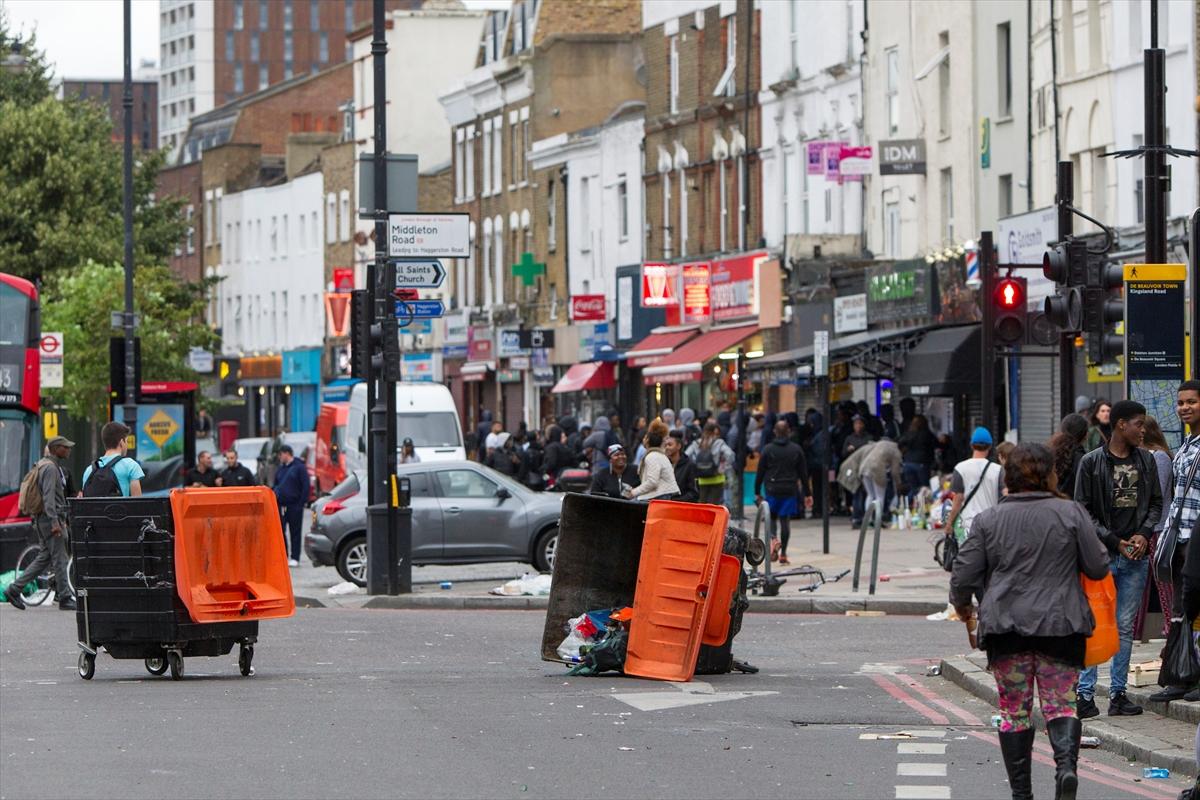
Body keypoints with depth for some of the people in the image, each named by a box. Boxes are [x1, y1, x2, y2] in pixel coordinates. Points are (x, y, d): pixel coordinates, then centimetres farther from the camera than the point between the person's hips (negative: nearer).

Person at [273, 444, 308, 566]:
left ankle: (295, 558, 2)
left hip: (294, 506, -6)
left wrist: (300, 504, -14)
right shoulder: (281, 468, 15)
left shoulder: (299, 467, -5)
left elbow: (305, 486, -8)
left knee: (295, 532, -1)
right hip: (281, 505, 6)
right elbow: (276, 485, 21)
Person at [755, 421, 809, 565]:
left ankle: (773, 539, -16)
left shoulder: (768, 449, -1)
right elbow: (803, 473, 6)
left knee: (771, 517, 13)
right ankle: (783, 553, 3)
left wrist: (757, 492, 9)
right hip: (790, 490, 1)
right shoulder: (796, 449, 3)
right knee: (785, 520, 4)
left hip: (772, 490, -1)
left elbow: (760, 473, 1)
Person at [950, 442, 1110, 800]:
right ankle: (1066, 763, -23)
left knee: (1014, 710, 9)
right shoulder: (1071, 514, -2)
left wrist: (962, 607, 22)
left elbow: (964, 575, 3)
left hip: (1006, 625, 1)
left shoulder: (988, 520, 1)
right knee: (1061, 703, 4)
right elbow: (1098, 568, 1)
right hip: (1061, 624, -1)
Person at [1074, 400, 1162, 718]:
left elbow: (1155, 503, 15)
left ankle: (1118, 693, 12)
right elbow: (1083, 511, -4)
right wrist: (1115, 542, -10)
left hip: (1135, 558, 4)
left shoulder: (1146, 460, 9)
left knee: (1125, 628, 7)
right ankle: (1085, 694, -2)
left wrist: (1143, 534, -3)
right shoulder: (1092, 462, -4)